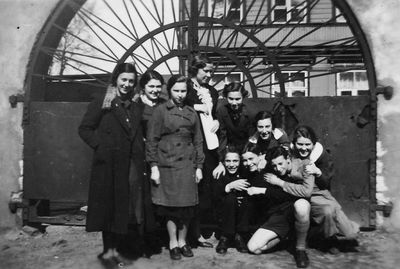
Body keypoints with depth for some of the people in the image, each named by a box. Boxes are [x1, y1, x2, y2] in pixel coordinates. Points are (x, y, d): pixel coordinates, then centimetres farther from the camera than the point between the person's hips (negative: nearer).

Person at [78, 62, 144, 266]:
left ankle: (114, 248, 22)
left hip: (130, 165, 5)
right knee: (108, 205, 2)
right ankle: (108, 249, 14)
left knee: (124, 208, 9)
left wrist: (140, 161, 2)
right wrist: (100, 145, -13)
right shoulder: (101, 102, -1)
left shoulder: (136, 108, 14)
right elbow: (85, 128, -3)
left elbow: (139, 137, 13)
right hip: (108, 163, -5)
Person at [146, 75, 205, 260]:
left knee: (187, 207, 7)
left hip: (188, 166, 4)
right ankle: (173, 243, 19)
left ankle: (182, 241, 24)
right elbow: (151, 141, -3)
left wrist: (199, 166, 7)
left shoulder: (191, 113, 10)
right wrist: (153, 166, -9)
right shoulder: (160, 111, -1)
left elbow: (198, 141, 12)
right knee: (171, 206, 3)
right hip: (167, 166, -3)